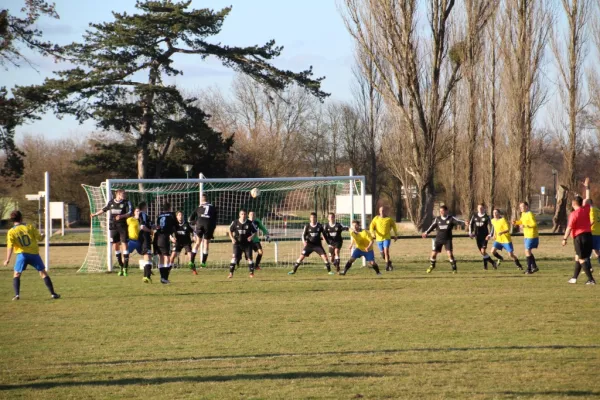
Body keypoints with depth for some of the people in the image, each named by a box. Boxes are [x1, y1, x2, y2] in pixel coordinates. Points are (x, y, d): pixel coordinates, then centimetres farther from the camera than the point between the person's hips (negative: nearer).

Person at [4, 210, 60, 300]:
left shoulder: (11, 232, -3)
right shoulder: (30, 227, 0)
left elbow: (10, 246, -12)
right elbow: (39, 238, 3)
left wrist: (8, 259, -14)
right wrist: (42, 236, 26)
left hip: (22, 255, -1)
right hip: (34, 253, 1)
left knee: (16, 275, 14)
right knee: (43, 273, 10)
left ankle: (17, 294, -2)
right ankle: (53, 293, 8)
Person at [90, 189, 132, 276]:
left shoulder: (126, 203, -3)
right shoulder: (111, 202, 7)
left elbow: (129, 213, -13)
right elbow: (104, 209, 24)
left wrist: (121, 216, -30)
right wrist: (95, 214, 37)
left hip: (123, 226, -4)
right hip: (113, 227, 4)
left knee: (124, 245, -11)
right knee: (115, 246, 5)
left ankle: (125, 268, -10)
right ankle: (121, 266, 18)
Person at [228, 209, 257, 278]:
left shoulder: (250, 223, -2)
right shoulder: (235, 223, 0)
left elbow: (255, 232, 5)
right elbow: (230, 231, 11)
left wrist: (251, 236, -15)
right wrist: (232, 238, -4)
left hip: (247, 243, 0)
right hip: (237, 243, 0)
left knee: (249, 258, -2)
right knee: (234, 257, -10)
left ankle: (251, 273, 11)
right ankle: (231, 273, -8)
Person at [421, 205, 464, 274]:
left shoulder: (451, 218, -6)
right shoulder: (437, 219, 3)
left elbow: (457, 221, -19)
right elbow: (432, 226, 15)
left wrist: (464, 222, -37)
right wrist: (426, 233, 13)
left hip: (447, 240, -3)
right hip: (438, 239, 3)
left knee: (450, 253, -14)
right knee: (434, 253, 3)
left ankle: (454, 269, -2)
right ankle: (432, 266, 29)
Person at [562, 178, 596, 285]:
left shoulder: (574, 214, -14)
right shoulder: (586, 209, 4)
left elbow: (569, 228, -17)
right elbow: (587, 199, 21)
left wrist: (565, 239, -11)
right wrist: (587, 187, 33)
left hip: (579, 237, -7)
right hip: (588, 235, 7)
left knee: (582, 259, -2)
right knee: (579, 257, 18)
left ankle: (591, 279, -8)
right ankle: (574, 277, 23)